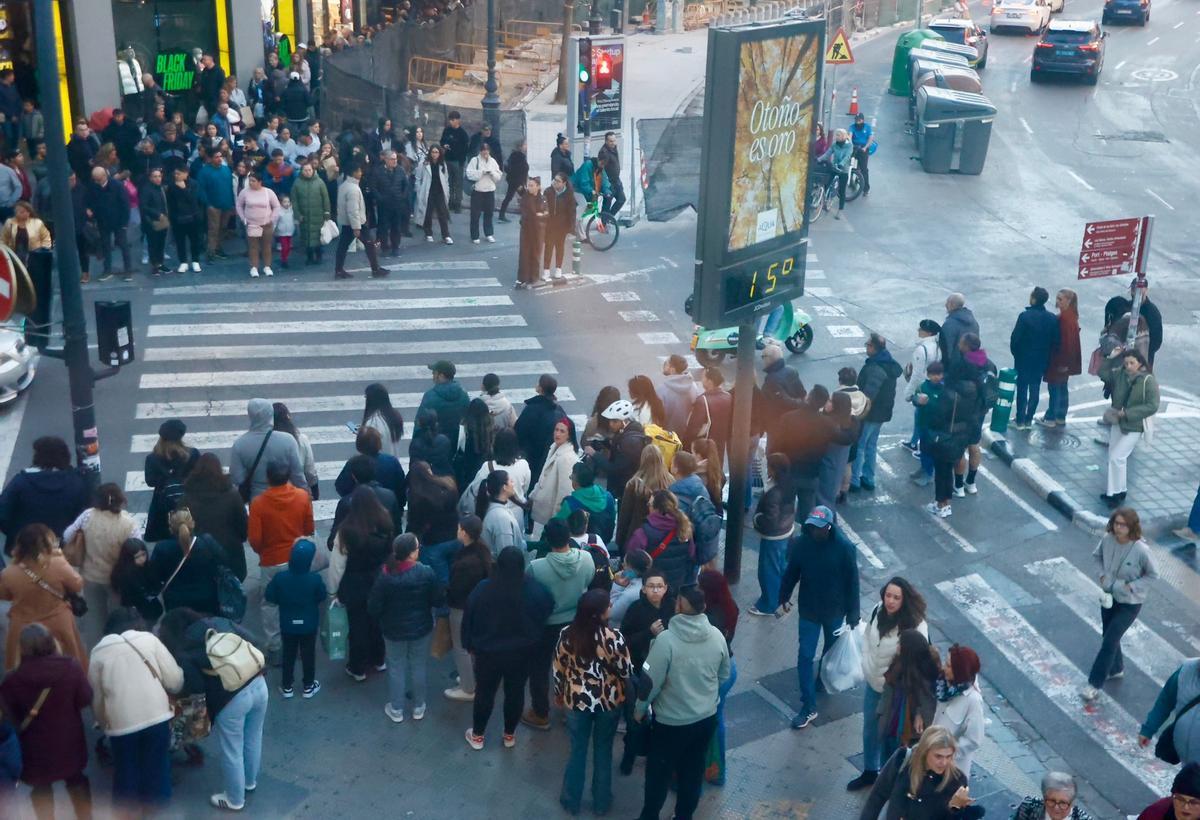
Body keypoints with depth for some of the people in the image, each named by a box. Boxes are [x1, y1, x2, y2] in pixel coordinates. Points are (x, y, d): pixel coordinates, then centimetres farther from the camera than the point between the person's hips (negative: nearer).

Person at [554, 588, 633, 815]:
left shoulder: (566, 634, -14)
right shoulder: (613, 637, -24)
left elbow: (558, 667, -1)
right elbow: (626, 671, -13)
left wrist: (559, 692, 16)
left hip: (577, 699, 2)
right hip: (609, 700, -1)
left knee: (577, 751, 20)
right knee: (603, 751, 19)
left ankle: (571, 801, 33)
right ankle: (601, 802, 33)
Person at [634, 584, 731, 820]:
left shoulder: (666, 639, -26)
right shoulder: (717, 636, -10)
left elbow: (651, 681, -19)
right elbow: (724, 675, 5)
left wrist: (640, 709, -2)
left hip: (671, 721, -4)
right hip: (706, 718, 4)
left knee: (659, 772, 16)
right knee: (693, 771, 21)